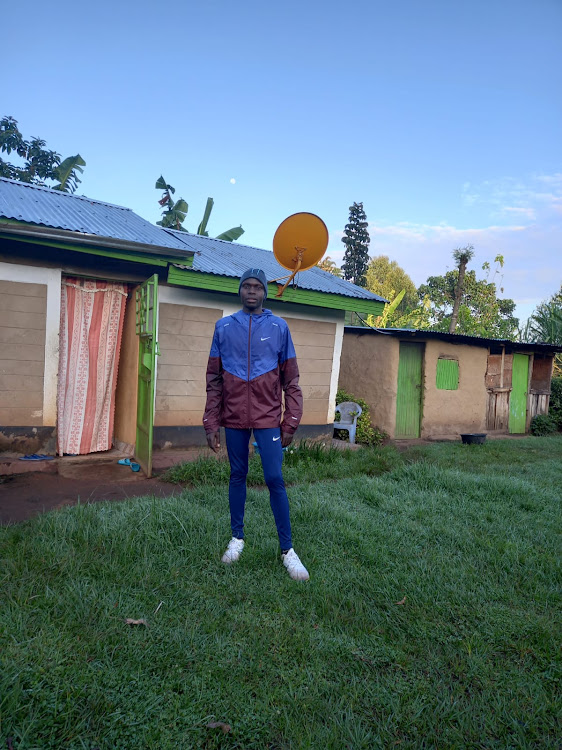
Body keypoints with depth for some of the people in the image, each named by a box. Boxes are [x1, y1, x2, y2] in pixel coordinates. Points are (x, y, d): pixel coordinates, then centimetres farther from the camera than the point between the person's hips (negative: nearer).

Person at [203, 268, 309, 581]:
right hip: (234, 417, 2)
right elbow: (214, 379, 6)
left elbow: (291, 380, 2)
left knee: (275, 478, -4)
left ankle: (287, 549, 7)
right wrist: (212, 423, 2)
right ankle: (237, 537, 28)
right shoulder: (224, 327, 4)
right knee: (238, 476, 12)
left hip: (268, 417, -2)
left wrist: (291, 423, -2)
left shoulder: (279, 328, 1)